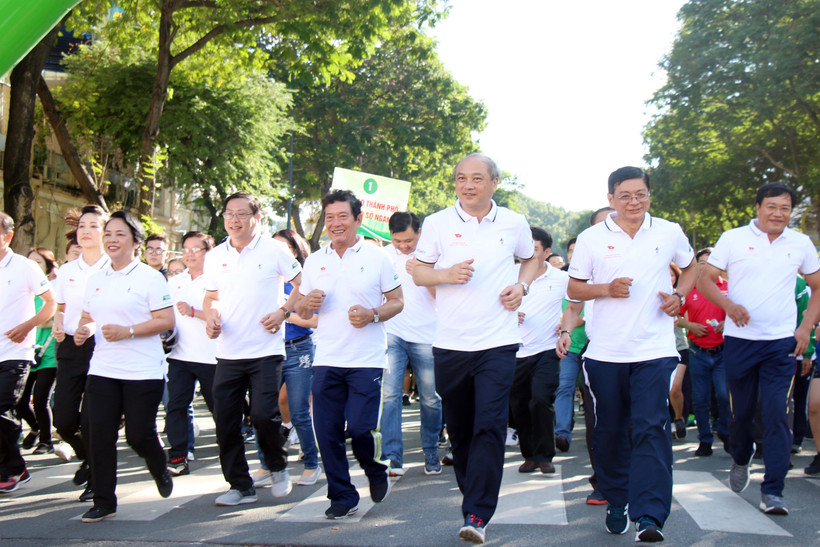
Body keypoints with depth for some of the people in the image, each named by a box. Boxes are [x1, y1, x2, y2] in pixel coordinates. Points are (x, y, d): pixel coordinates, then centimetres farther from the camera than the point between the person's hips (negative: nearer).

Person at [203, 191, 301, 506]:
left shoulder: (274, 250, -2)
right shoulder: (215, 256, 9)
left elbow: (303, 283, 3)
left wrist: (283, 312, -9)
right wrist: (211, 316, -2)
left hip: (266, 350, -4)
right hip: (228, 352, 5)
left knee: (263, 414, -14)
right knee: (225, 422, 4)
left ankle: (278, 467, 16)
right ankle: (240, 486, 19)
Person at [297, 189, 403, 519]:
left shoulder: (377, 257, 1)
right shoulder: (314, 261, 10)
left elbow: (397, 302, 3)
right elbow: (303, 312, 15)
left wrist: (373, 314, -16)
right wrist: (308, 303, -8)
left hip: (367, 360, -3)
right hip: (326, 359, 4)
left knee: (360, 428, -9)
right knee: (327, 432, 3)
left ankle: (377, 472, 24)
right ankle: (342, 497, 20)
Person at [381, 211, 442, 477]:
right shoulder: (385, 254, 4)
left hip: (425, 337, -1)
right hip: (393, 333, 1)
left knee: (430, 399, 7)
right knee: (390, 394, -11)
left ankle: (431, 454, 25)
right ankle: (392, 457, -8)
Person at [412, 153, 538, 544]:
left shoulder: (514, 224, 6)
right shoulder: (438, 223, 3)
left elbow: (530, 259, 23)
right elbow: (418, 273, 6)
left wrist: (522, 285, 3)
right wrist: (446, 274, -14)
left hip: (497, 343, -1)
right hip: (450, 343, 1)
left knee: (489, 427, -11)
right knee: (458, 430, 11)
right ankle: (473, 496, 31)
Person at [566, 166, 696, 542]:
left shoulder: (669, 233, 5)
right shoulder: (591, 238, 2)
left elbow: (690, 267, 22)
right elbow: (573, 288, 7)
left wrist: (679, 295, 2)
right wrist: (607, 289, -12)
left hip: (654, 350, -1)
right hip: (605, 352, 1)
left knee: (651, 429, -12)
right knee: (609, 430, 9)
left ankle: (649, 517, -13)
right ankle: (616, 502, 27)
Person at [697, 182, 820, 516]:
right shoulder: (733, 239, 1)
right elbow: (705, 280, 1)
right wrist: (729, 305, -16)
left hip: (782, 341, 0)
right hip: (739, 339, 0)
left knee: (777, 413, -7)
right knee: (740, 410, 11)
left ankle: (772, 491, -1)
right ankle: (741, 460, 41)